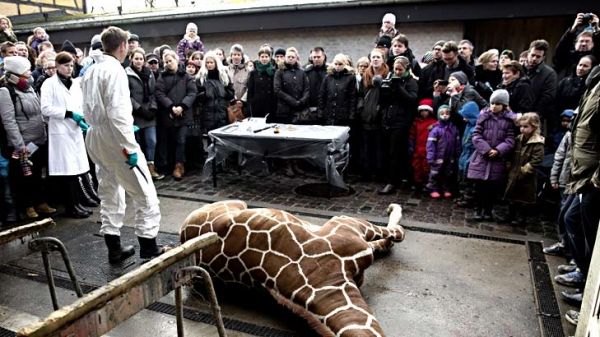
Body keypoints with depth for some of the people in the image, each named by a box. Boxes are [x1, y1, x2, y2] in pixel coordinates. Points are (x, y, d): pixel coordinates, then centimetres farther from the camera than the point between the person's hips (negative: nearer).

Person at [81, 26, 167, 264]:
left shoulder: (90, 72, 12)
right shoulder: (115, 71, -15)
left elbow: (87, 110, 17)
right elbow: (118, 113, -23)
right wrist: (129, 147, -21)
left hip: (95, 137, 9)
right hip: (114, 139, -9)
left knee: (109, 193, 15)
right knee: (144, 194, -1)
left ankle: (114, 249, 22)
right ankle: (149, 249, 4)